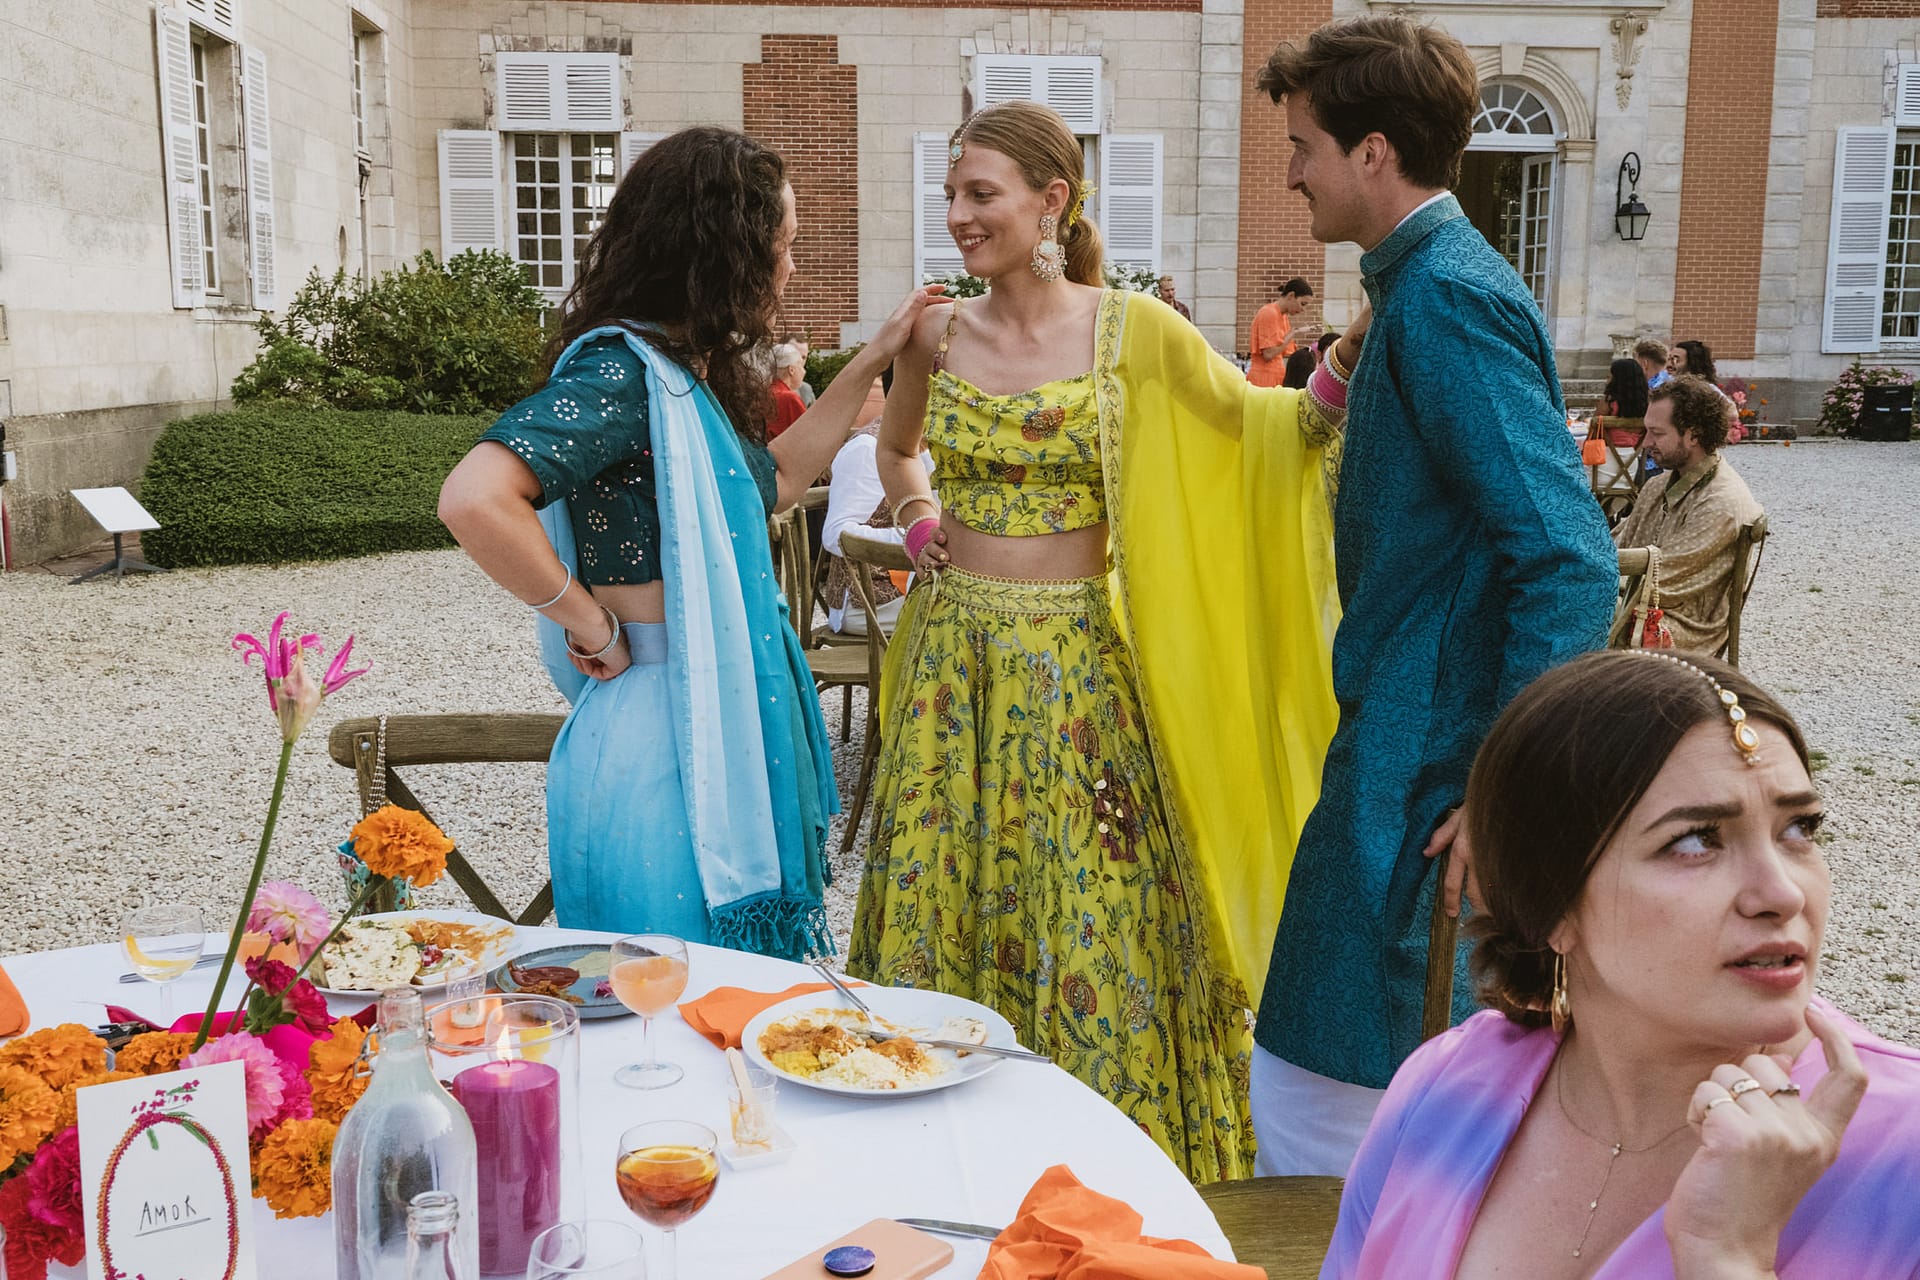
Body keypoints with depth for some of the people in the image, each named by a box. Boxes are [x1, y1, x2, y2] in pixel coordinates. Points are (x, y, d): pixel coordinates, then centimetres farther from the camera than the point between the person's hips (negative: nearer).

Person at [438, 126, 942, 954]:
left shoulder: (690, 373, 10)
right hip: (659, 739, -9)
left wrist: (871, 364, 23)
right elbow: (474, 500, -31)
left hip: (724, 727, 9)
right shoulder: (623, 370, -18)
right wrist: (595, 628, -19)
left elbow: (772, 481, 26)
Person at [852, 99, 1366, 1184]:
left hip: (1074, 659, -3)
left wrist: (1351, 356, -14)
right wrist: (920, 516, 8)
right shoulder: (939, 335, 5)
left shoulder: (1134, 332, -5)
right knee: (945, 895, 9)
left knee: (1089, 917, 2)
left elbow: (1268, 431, 2)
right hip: (957, 653, 4)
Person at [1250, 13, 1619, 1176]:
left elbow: (1571, 560, -25)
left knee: (1316, 1093, -1)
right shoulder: (1431, 284, 14)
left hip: (1422, 769, -10)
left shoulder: (1447, 299, -17)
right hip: (1418, 743, 10)